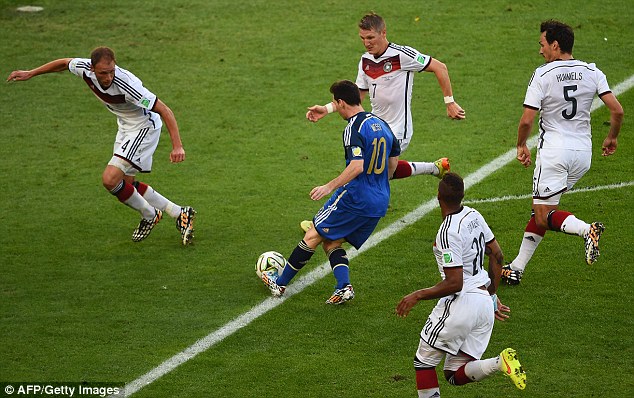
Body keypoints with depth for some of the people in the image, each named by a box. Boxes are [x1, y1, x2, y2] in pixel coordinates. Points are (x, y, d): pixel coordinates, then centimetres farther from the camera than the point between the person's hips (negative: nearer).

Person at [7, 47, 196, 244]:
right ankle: (179, 213, 23)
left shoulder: (127, 84, -36)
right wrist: (30, 73, 15)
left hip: (144, 127, -8)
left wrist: (177, 146, -39)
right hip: (125, 126, 8)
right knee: (125, 184, 14)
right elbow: (64, 63, 7)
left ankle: (149, 215, 6)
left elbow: (164, 110, -32)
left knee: (110, 178, -18)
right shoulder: (85, 68, -18)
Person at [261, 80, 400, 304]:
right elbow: (393, 163, 20)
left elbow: (357, 166, -27)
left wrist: (330, 186, -24)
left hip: (355, 198, -8)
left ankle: (280, 283, 13)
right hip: (380, 203, 8)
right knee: (331, 243, 16)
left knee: (313, 236, 5)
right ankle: (344, 287, -5)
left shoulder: (354, 129, -15)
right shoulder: (381, 124, 11)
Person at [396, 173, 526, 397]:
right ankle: (499, 363, -13)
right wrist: (491, 295, 26)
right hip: (485, 304, 8)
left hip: (461, 303, -8)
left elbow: (454, 284, -20)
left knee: (423, 362, 9)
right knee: (456, 375, 11)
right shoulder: (474, 216, 7)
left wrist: (418, 296, -9)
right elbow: (497, 256, 16)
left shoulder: (448, 233, -19)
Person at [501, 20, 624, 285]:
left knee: (544, 215, 1)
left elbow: (527, 120, -12)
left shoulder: (543, 75, -10)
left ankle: (586, 229, -27)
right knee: (542, 209, 16)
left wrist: (521, 146, 6)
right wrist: (612, 137, 15)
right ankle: (517, 268, 16)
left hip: (553, 151, -6)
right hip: (583, 151, 6)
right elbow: (617, 110, -3)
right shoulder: (592, 72, 2)